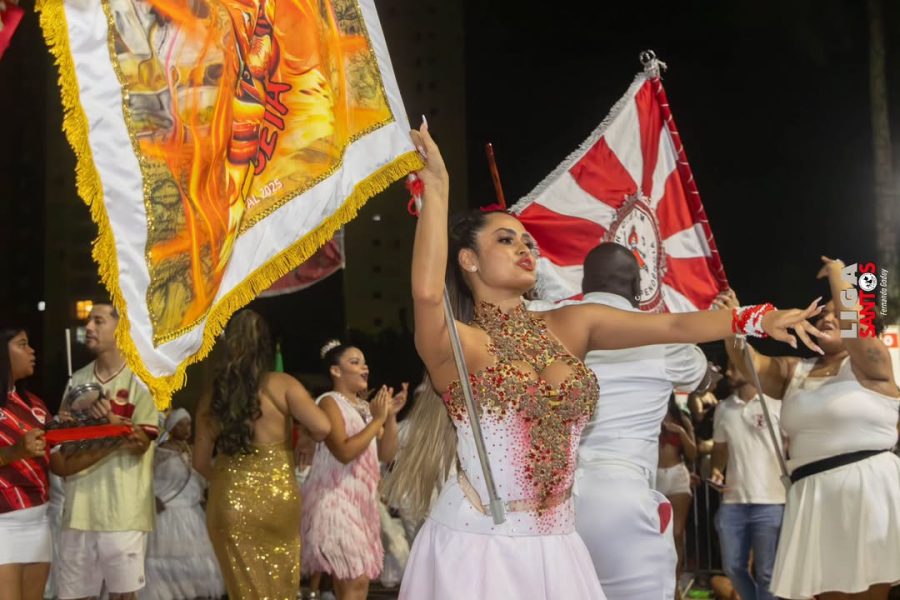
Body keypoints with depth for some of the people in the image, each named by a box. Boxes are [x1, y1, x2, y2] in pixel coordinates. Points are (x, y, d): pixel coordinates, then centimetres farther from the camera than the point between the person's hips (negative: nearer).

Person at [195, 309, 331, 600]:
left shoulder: (211, 398, 4)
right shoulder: (281, 385, -4)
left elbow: (201, 462, 7)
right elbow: (322, 427, -15)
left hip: (230, 502, 2)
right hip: (278, 498, -1)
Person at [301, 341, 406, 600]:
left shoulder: (365, 407, 14)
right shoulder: (329, 402, -8)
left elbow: (386, 455, 11)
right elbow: (344, 452, -21)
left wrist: (391, 416, 0)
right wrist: (377, 420, -16)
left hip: (361, 501, 8)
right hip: (335, 500, -8)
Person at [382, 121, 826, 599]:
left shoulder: (569, 325, 8)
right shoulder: (459, 346, -7)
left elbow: (674, 326, 3)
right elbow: (427, 294, -28)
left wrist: (756, 320, -8)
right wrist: (435, 187, -26)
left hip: (555, 548, 5)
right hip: (475, 548, -5)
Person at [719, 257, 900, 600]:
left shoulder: (870, 365, 1)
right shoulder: (796, 371, 18)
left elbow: (855, 324, -18)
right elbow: (750, 363, 8)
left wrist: (839, 278, -6)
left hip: (867, 487, -6)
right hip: (813, 496, 6)